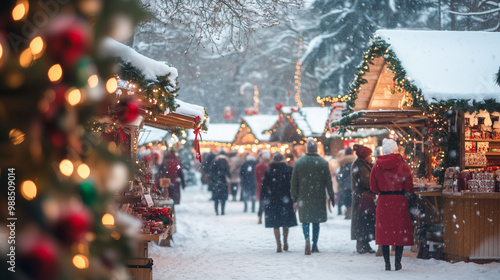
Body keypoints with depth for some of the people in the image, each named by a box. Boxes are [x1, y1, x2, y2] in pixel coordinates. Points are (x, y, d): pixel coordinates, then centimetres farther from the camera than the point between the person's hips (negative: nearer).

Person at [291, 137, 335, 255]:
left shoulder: (298, 162, -3)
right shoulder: (323, 163, -4)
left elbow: (294, 182, 2)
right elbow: (328, 182, -1)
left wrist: (294, 197, 11)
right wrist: (332, 196, 7)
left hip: (303, 197, 0)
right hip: (318, 197, 0)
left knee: (305, 220, 6)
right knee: (316, 221, 11)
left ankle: (307, 239, -19)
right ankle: (315, 245, 12)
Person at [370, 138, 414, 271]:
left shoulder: (377, 166, 0)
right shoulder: (402, 165, -7)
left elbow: (373, 187, 6)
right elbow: (409, 188, -5)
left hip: (383, 201, 2)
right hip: (399, 200, -2)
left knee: (384, 231, 7)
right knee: (400, 231, 6)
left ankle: (387, 263, 5)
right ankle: (397, 262, 6)